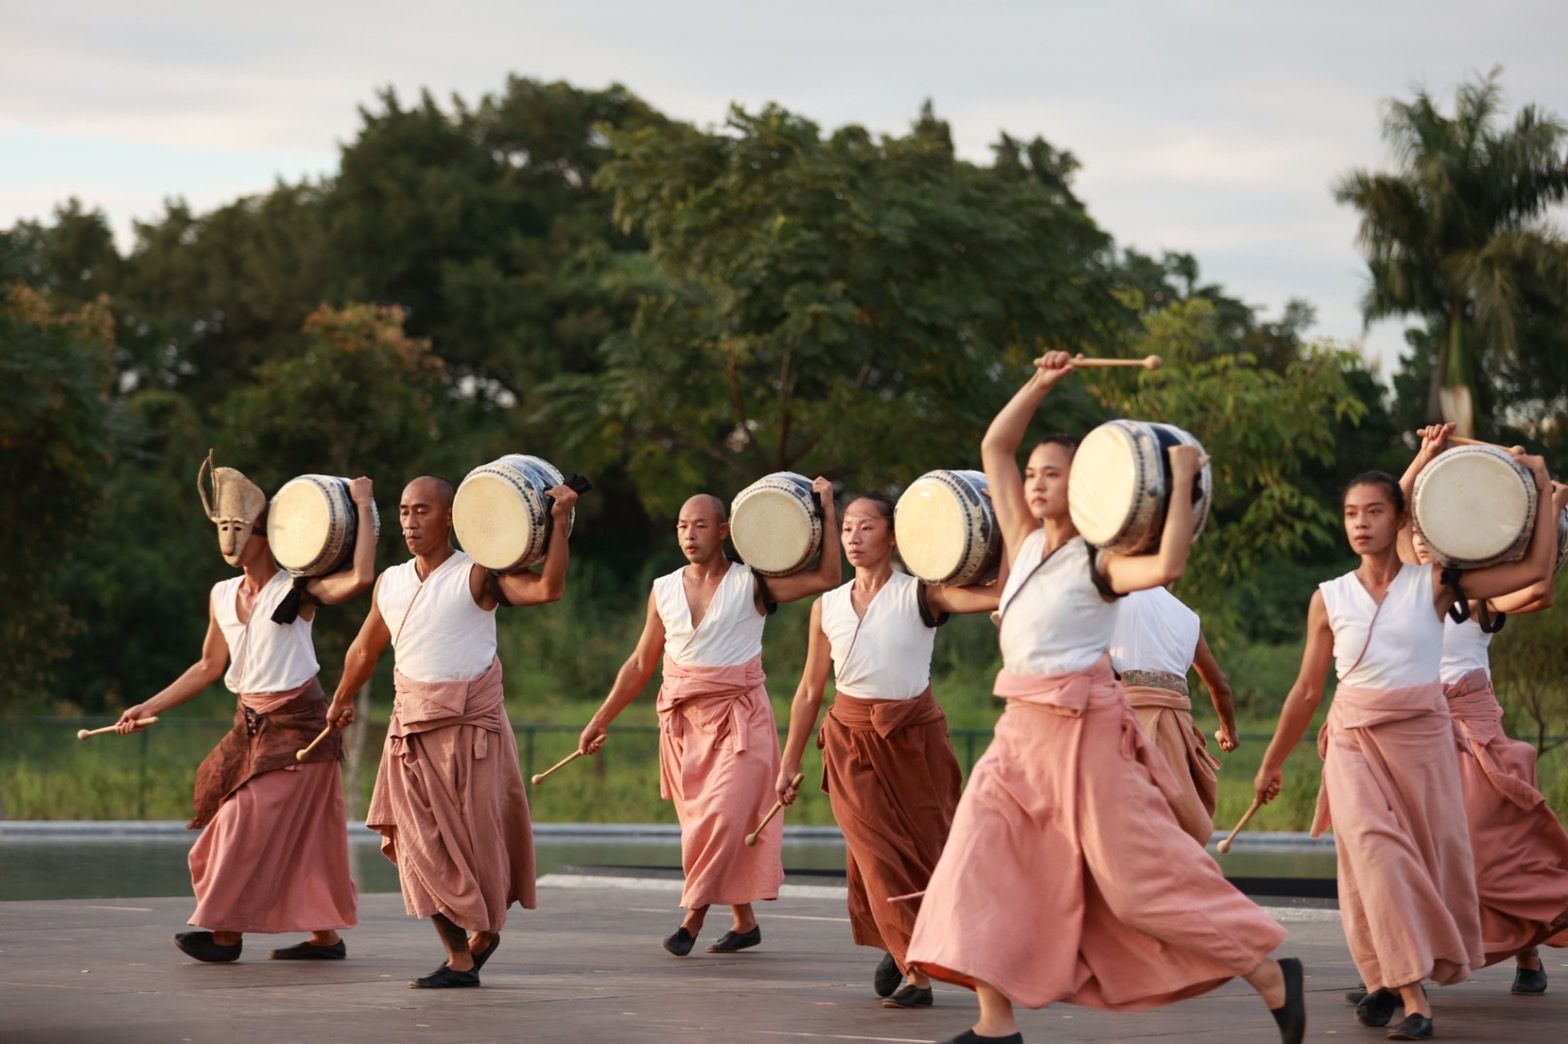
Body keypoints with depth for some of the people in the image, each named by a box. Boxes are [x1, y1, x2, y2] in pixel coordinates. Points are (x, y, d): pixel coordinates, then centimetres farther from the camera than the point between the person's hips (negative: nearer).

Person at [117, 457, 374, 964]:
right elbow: (209, 667, 16)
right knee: (297, 832, 7)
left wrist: (363, 507, -22)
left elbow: (361, 577, -27)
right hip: (250, 723, 6)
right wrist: (149, 707, 13)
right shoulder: (222, 595, 8)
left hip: (295, 723, -6)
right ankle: (325, 935, 13)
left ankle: (226, 931, -4)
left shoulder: (296, 590, -10)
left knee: (254, 825, -9)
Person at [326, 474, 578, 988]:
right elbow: (366, 649, 24)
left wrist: (560, 523, -27)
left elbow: (547, 589, -23)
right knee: (424, 846, -2)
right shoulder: (390, 584, 8)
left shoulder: (478, 576, -8)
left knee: (477, 838, 2)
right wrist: (342, 700, 35)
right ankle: (458, 959, 4)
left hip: (471, 723, -4)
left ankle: (486, 931, 28)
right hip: (412, 728, 4)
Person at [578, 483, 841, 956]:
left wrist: (826, 508, -12)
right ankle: (744, 921, 17)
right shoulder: (664, 590, 8)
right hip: (683, 718, 4)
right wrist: (601, 719, 14)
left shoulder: (752, 584, -3)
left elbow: (827, 577, -11)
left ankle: (693, 915, -8)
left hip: (739, 716, -4)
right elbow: (641, 663, 15)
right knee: (699, 819, 5)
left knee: (723, 815, -17)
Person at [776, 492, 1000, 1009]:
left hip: (912, 734, -2)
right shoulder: (828, 606, 6)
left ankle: (904, 945, 27)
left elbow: (996, 594, -22)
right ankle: (913, 970, 0)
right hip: (851, 738, 2)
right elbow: (810, 691, 11)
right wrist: (789, 764, 11)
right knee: (877, 855, -8)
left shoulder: (920, 594, -5)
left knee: (924, 850, 4)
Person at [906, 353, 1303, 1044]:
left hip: (1084, 730, -7)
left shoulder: (1098, 562, -9)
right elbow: (995, 447, 15)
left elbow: (1168, 565, -31)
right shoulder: (1026, 543, 11)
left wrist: (1182, 481, -24)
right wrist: (1040, 384, 10)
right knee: (983, 859, -4)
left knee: (1141, 874, -6)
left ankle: (1270, 974, 5)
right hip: (1022, 729, 7)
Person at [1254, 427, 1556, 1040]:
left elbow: (1533, 568, -3)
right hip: (1355, 741, 0)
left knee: (1430, 857, 2)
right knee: (1375, 852, -18)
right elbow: (1307, 690, 12)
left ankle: (1395, 978, 22)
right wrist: (1273, 762, 16)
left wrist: (1541, 486, -3)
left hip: (1421, 736, 0)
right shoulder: (1330, 598, 3)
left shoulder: (1431, 584, 0)